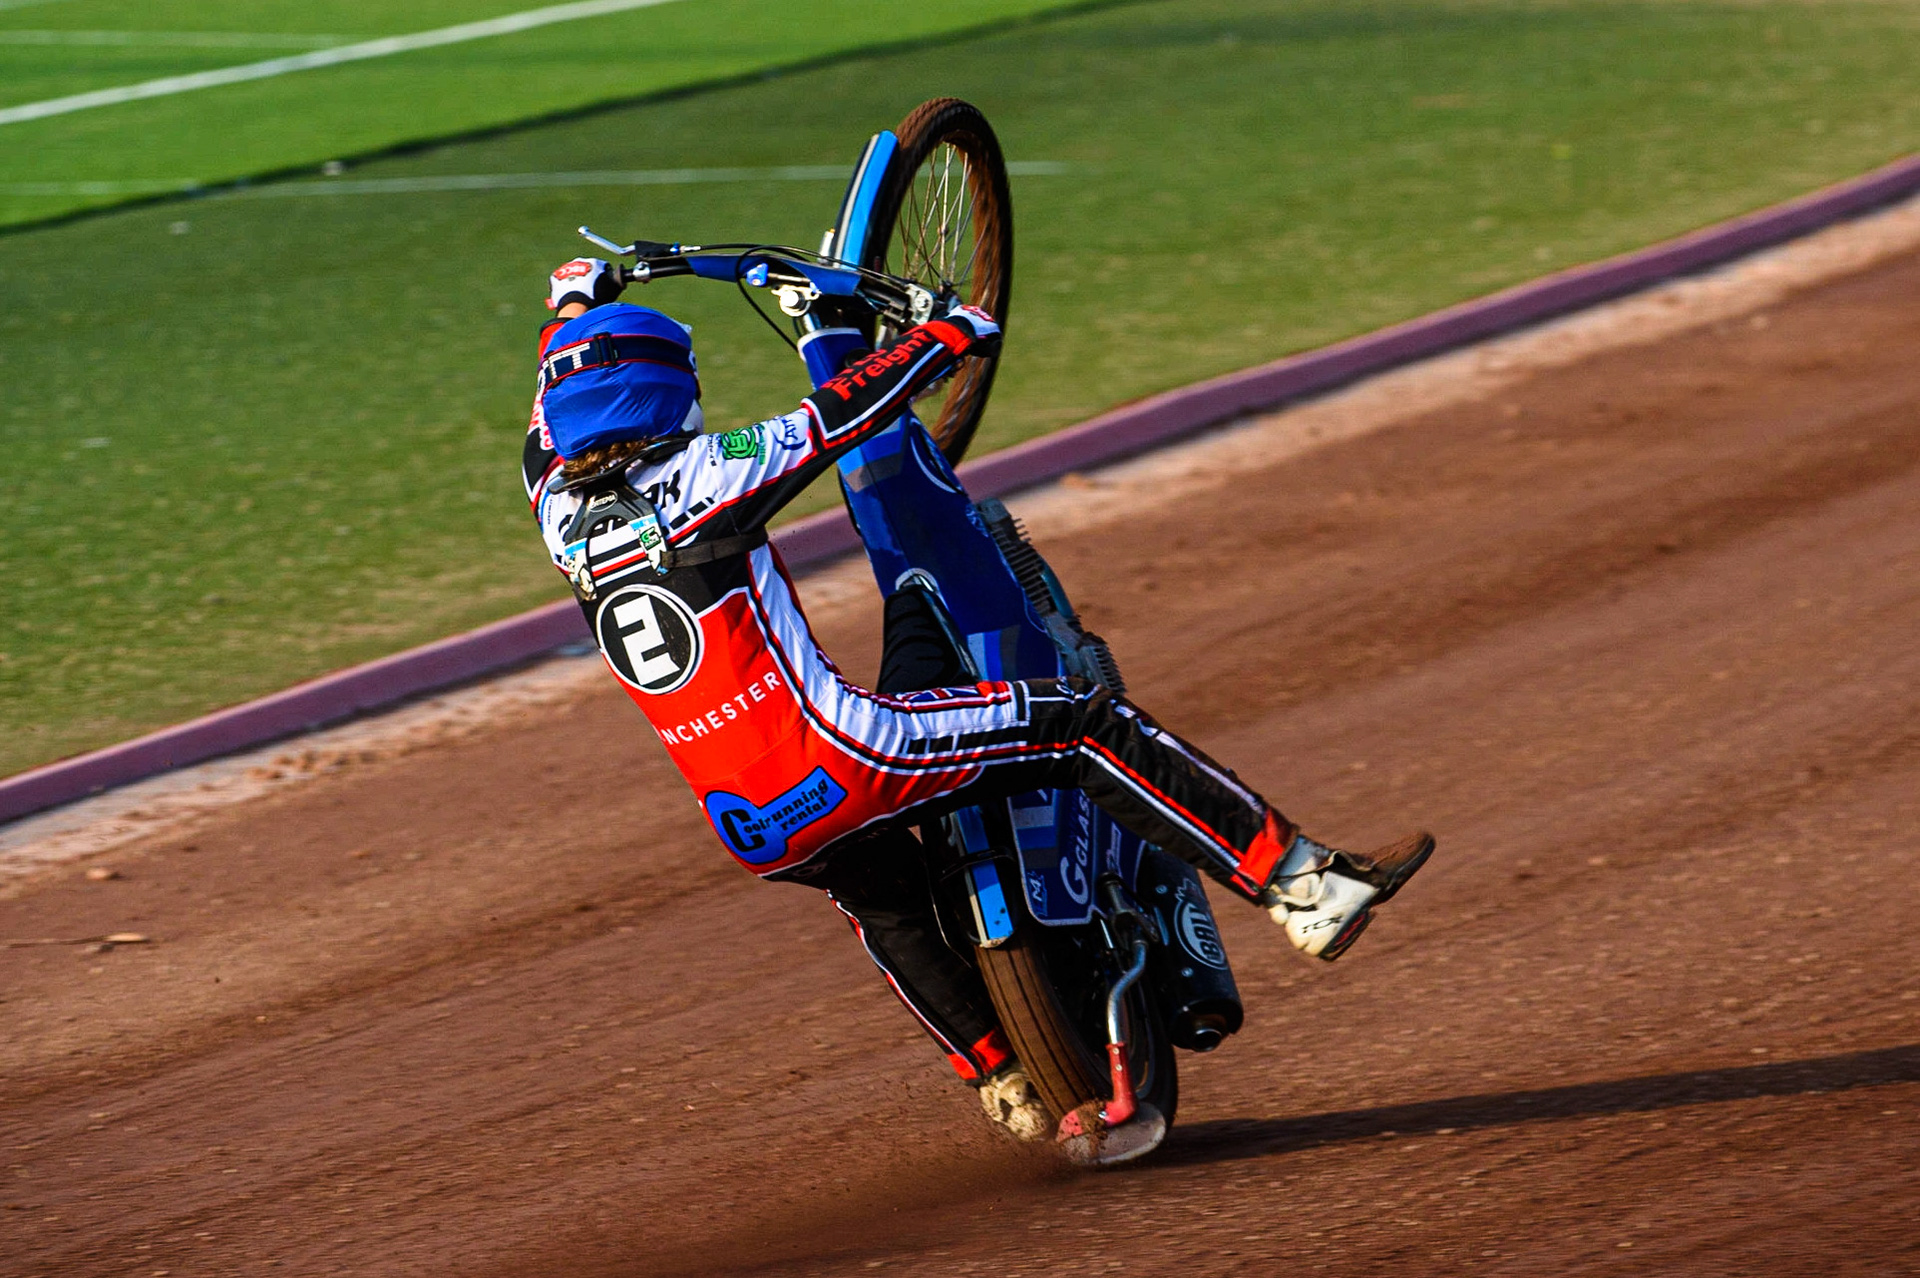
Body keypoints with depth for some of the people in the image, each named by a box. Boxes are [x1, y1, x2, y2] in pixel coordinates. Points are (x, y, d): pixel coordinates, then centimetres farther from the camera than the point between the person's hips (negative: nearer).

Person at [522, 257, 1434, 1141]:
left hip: (751, 834, 7)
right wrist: (955, 334, 13)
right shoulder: (696, 481, -10)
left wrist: (571, 311, 45)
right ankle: (1305, 888, -4)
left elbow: (550, 435, 29)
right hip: (835, 761, -7)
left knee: (881, 897, 38)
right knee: (1082, 727, 0)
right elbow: (839, 414, -3)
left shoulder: (563, 517, 6)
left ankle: (1007, 1084, 46)